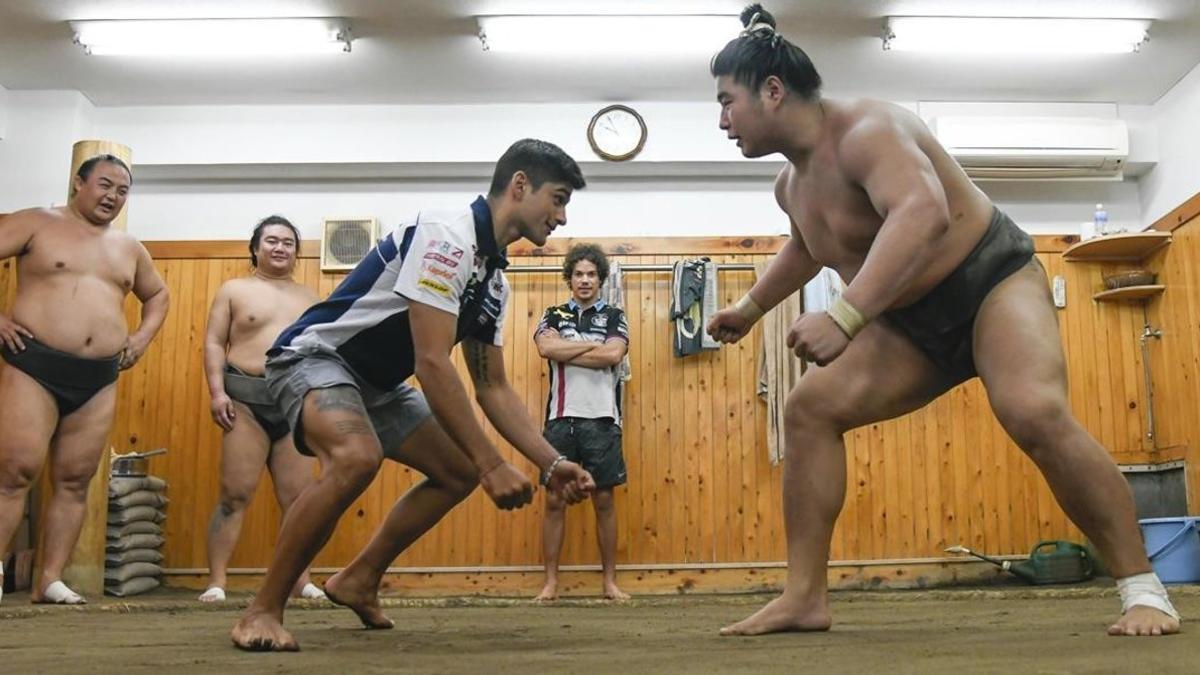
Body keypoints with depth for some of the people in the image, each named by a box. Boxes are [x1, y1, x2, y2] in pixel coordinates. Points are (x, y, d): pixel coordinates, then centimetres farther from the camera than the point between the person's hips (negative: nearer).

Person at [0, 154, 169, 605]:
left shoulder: (129, 248, 17)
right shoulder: (37, 224, 3)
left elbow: (158, 295, 31)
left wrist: (142, 338, 16)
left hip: (100, 380, 5)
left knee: (74, 482, 3)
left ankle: (50, 581, 8)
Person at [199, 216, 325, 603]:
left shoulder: (309, 298, 18)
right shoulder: (234, 290, 10)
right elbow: (214, 343, 3)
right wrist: (217, 392, -10)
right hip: (246, 398, -3)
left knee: (298, 498, 2)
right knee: (235, 494, -6)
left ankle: (302, 580, 7)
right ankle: (216, 581, -2)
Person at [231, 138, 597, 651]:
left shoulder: (495, 278, 6)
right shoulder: (448, 235, -24)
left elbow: (493, 388, 10)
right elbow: (432, 364, -30)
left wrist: (551, 463, 0)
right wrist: (492, 465, -29)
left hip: (377, 382, 10)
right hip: (314, 357, -10)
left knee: (459, 471, 8)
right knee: (357, 457, -36)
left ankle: (358, 581, 19)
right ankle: (263, 610, -21)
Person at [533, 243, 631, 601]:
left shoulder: (614, 316, 10)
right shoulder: (554, 316, 12)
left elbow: (613, 355, -9)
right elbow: (546, 348, -9)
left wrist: (564, 351, -6)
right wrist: (593, 345, -6)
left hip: (601, 419, -1)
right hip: (561, 419, 1)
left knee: (604, 500, 4)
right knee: (555, 501, 2)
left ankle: (610, 581, 12)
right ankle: (550, 582, 9)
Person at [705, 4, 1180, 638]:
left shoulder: (864, 129, -24)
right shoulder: (791, 183, 5)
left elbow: (924, 211, -44)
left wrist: (843, 317, -52)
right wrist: (751, 306, 31)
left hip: (992, 280, -8)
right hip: (914, 322, 8)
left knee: (1035, 412, -33)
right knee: (810, 407, -5)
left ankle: (1143, 590, -16)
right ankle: (805, 596, -3)